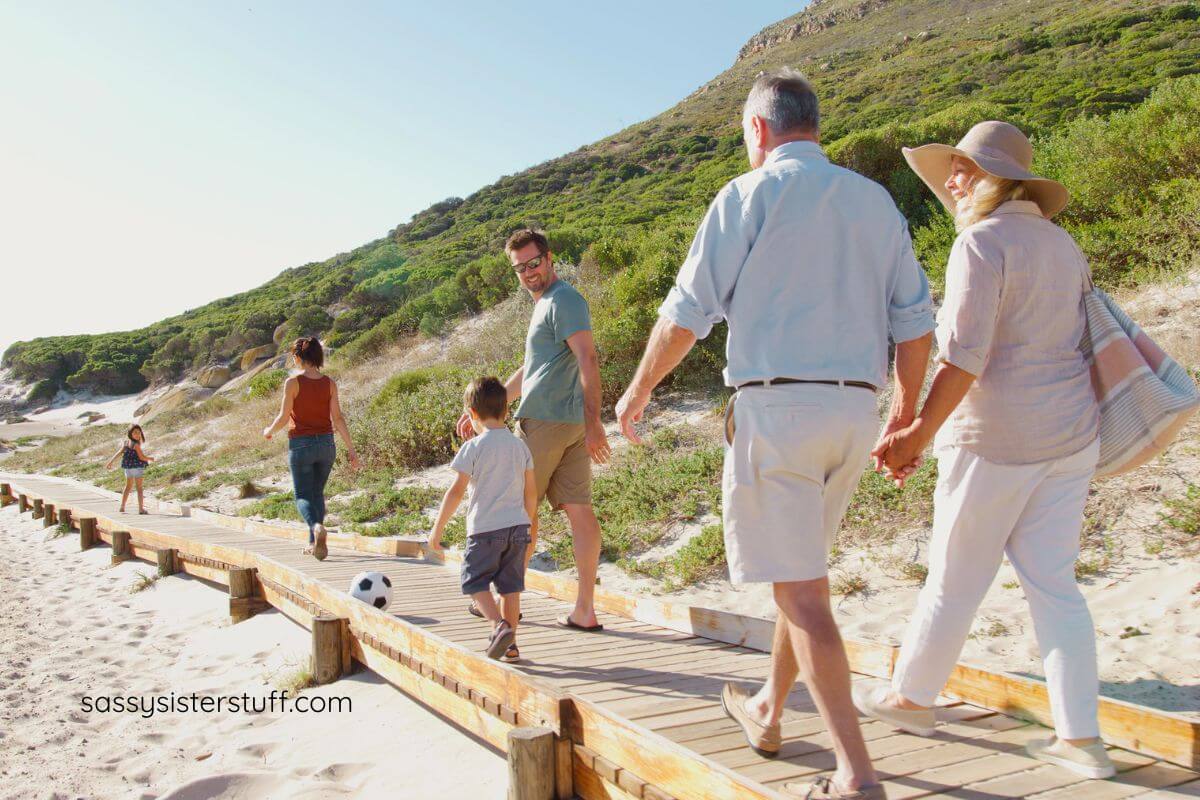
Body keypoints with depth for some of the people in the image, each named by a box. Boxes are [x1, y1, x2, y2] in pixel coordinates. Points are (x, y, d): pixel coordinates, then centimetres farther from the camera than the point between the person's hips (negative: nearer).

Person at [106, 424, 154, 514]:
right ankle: (141, 508, 0)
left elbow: (119, 453, 8)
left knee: (128, 487, 19)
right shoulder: (136, 444, -16)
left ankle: (122, 507, 22)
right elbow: (142, 457, -17)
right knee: (139, 487, 0)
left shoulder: (126, 443, 7)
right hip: (137, 467, -7)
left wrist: (110, 462, 14)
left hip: (128, 468, 7)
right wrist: (150, 458, 2)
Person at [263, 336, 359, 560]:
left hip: (300, 445, -4)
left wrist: (269, 431, 13)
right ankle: (314, 544, 21)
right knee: (318, 493, 19)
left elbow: (284, 417, -8)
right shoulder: (329, 383, 0)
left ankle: (317, 527, -25)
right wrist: (351, 449, 1)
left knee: (303, 496, 4)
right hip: (326, 444, 4)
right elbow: (337, 418, -3)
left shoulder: (293, 382, -10)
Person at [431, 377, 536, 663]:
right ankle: (509, 644, 16)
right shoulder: (520, 446, 8)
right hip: (518, 526, 5)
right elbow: (531, 492, 11)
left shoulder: (474, 447, -8)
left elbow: (456, 491, -9)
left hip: (485, 529, -5)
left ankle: (499, 625, -14)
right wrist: (528, 524, 24)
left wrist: (438, 528, -1)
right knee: (510, 585, 11)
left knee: (475, 582, 7)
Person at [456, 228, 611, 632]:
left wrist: (594, 423, -28)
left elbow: (587, 359, -20)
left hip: (544, 420, -9)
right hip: (571, 424, 9)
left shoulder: (563, 300, -9)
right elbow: (529, 371, 29)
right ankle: (584, 610, 5)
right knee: (579, 510, 3)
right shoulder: (546, 304, 24)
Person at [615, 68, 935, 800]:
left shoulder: (751, 196, -3)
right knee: (805, 571, 21)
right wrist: (907, 410, 22)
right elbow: (915, 321, 11)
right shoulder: (877, 201, 13)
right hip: (854, 412, 7)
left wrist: (639, 391, 10)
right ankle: (767, 711, 37)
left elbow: (688, 312, -4)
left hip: (777, 405, -6)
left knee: (800, 589, -2)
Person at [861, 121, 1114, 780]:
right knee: (1053, 584, 10)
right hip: (1070, 433, 8)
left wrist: (919, 433, -18)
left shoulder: (982, 243, -13)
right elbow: (1074, 339, 15)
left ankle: (911, 697, 24)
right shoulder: (1061, 242, 12)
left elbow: (963, 355, -21)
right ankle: (1080, 737, 12)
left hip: (996, 439, -8)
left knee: (956, 579, 7)